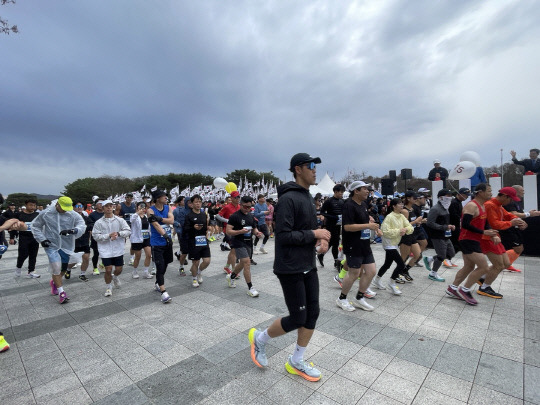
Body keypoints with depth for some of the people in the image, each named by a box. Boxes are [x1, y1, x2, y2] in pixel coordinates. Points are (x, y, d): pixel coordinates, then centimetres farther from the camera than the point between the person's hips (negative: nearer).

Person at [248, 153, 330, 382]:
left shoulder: (307, 197, 11)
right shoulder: (288, 198, -19)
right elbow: (283, 236, -24)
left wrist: (321, 240, -2)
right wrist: (314, 235, -18)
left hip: (309, 267, 9)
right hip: (290, 269, -9)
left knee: (312, 314, 12)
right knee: (298, 319, 2)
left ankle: (296, 362, 32)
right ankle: (259, 338, 28)